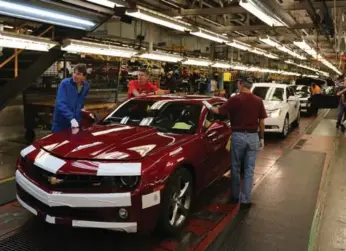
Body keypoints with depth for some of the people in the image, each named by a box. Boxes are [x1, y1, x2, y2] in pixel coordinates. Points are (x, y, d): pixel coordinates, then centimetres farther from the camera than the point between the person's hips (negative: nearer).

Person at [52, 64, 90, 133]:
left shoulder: (86, 86, 1)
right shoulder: (65, 83, -15)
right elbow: (60, 104, -24)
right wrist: (71, 118, -33)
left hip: (76, 121, 4)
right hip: (61, 122, -4)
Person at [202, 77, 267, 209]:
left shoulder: (235, 99, -9)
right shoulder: (258, 101, 1)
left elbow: (219, 111, -2)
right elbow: (262, 122, 4)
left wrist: (208, 106, 16)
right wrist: (262, 138, 13)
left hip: (238, 136, -2)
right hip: (253, 136, 2)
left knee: (235, 168, 14)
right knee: (249, 170, 6)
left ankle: (235, 196, 27)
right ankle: (245, 200, 9)